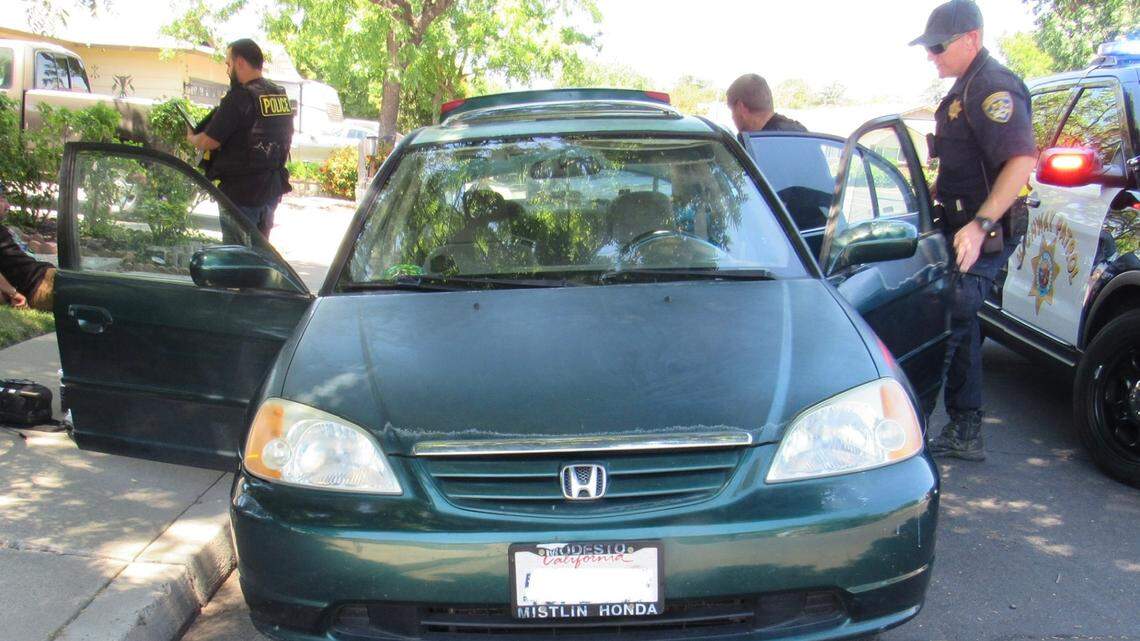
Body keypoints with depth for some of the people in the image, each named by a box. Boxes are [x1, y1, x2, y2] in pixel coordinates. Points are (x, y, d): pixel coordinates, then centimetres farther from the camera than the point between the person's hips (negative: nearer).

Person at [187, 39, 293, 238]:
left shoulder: (239, 98, -17)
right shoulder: (282, 96, 7)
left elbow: (208, 142, -16)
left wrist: (191, 137, 4)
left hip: (242, 192, -8)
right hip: (272, 190, 8)